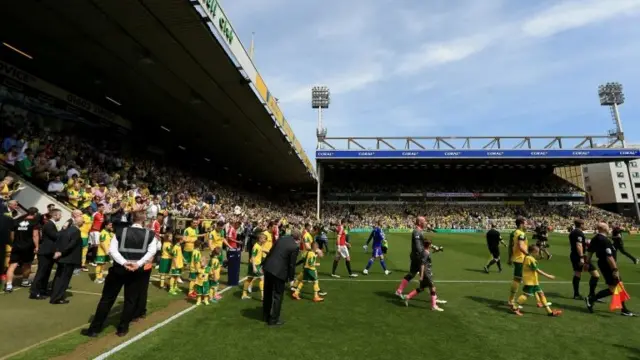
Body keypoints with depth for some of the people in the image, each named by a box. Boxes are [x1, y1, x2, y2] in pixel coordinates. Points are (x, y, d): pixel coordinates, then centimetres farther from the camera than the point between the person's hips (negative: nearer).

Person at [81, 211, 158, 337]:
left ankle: (94, 329, 20)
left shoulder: (121, 232, 2)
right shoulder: (150, 235, -1)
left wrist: (124, 263, -14)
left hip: (119, 269, 1)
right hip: (137, 271, -1)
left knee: (107, 298, 13)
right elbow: (152, 251, -12)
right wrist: (139, 263, -15)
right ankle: (122, 328, 19)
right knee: (130, 300, 13)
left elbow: (112, 250, -7)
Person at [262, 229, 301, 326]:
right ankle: (273, 319, 18)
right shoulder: (295, 247, -13)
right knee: (278, 295, 10)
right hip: (279, 271, -7)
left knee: (268, 293, 21)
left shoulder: (281, 238, 6)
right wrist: (291, 277, 4)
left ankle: (266, 316, 37)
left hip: (268, 267, 7)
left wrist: (264, 264, 19)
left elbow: (271, 251, 12)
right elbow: (292, 264, -10)